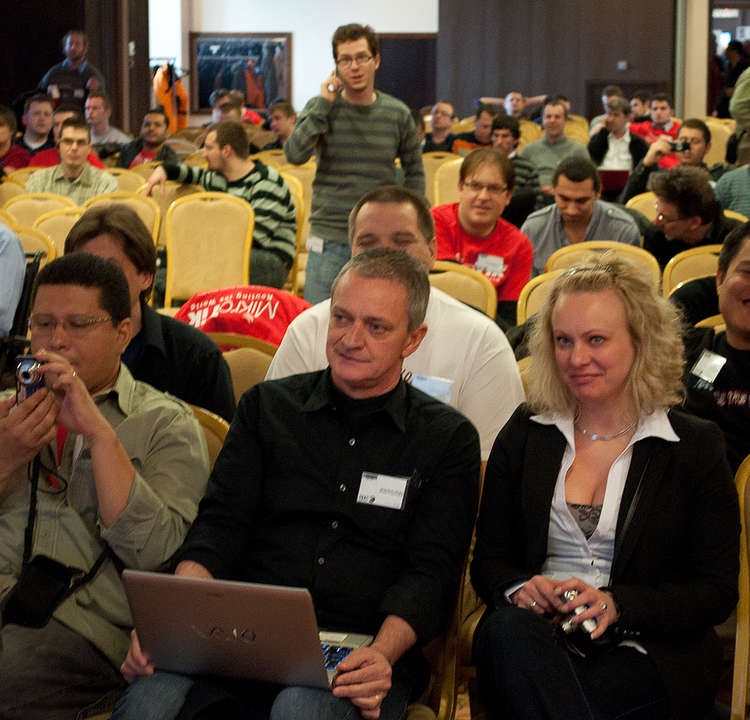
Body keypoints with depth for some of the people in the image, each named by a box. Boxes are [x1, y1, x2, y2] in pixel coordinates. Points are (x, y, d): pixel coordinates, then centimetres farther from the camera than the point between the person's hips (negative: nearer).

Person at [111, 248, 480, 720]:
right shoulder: (268, 406, 16)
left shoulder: (448, 438, 9)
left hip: (361, 659, -1)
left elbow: (430, 572, 2)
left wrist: (383, 654, -19)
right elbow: (220, 527, 8)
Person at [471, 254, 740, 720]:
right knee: (507, 629, -34)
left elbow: (718, 592, 2)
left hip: (651, 652, -4)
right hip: (536, 637, 4)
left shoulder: (696, 446, 6)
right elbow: (489, 562, 14)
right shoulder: (525, 435, 14)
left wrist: (616, 605, -15)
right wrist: (519, 589, -12)